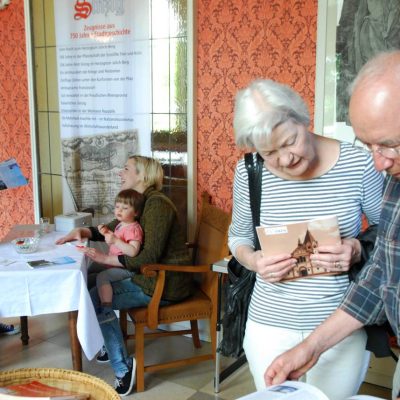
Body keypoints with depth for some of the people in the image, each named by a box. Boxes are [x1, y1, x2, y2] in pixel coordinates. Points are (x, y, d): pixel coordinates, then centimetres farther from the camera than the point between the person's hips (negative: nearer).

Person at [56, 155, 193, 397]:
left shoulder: (157, 204, -19)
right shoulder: (140, 202, 12)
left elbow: (150, 256, -26)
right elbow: (114, 229, 21)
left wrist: (107, 258, -22)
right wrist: (84, 232, 4)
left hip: (165, 284, -10)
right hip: (151, 277, 10)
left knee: (96, 299, -14)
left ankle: (123, 368, -7)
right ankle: (108, 347, 20)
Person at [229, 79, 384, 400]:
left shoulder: (357, 164, -12)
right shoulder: (249, 173, -8)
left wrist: (358, 250, -20)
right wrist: (254, 261, -14)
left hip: (342, 327, -1)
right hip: (269, 326, 1)